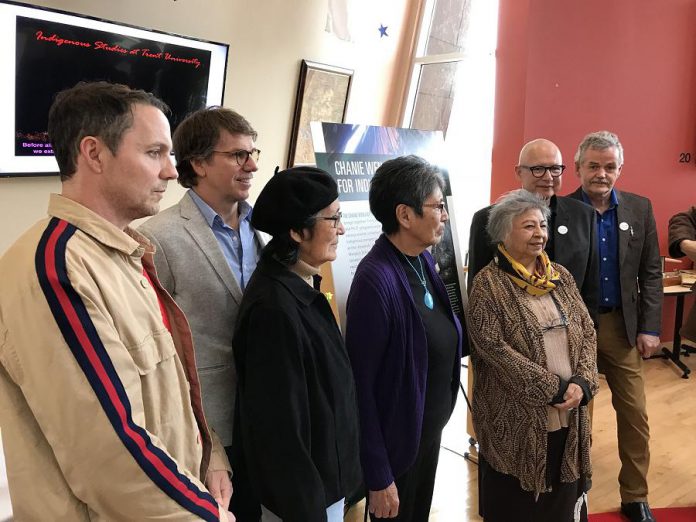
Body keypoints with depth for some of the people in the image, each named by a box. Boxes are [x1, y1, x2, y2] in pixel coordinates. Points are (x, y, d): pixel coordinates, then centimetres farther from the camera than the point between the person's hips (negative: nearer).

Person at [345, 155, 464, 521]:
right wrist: (377, 477, -18)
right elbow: (360, 383, -23)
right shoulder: (376, 280, -27)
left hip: (431, 429, 8)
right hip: (396, 442, -7)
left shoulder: (424, 261, -2)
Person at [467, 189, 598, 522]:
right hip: (518, 419, -5)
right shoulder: (488, 284, -11)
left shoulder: (561, 277, 7)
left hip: (567, 414, 5)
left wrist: (581, 383, -11)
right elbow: (494, 348, -17)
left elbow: (587, 333, 6)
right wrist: (552, 388, -16)